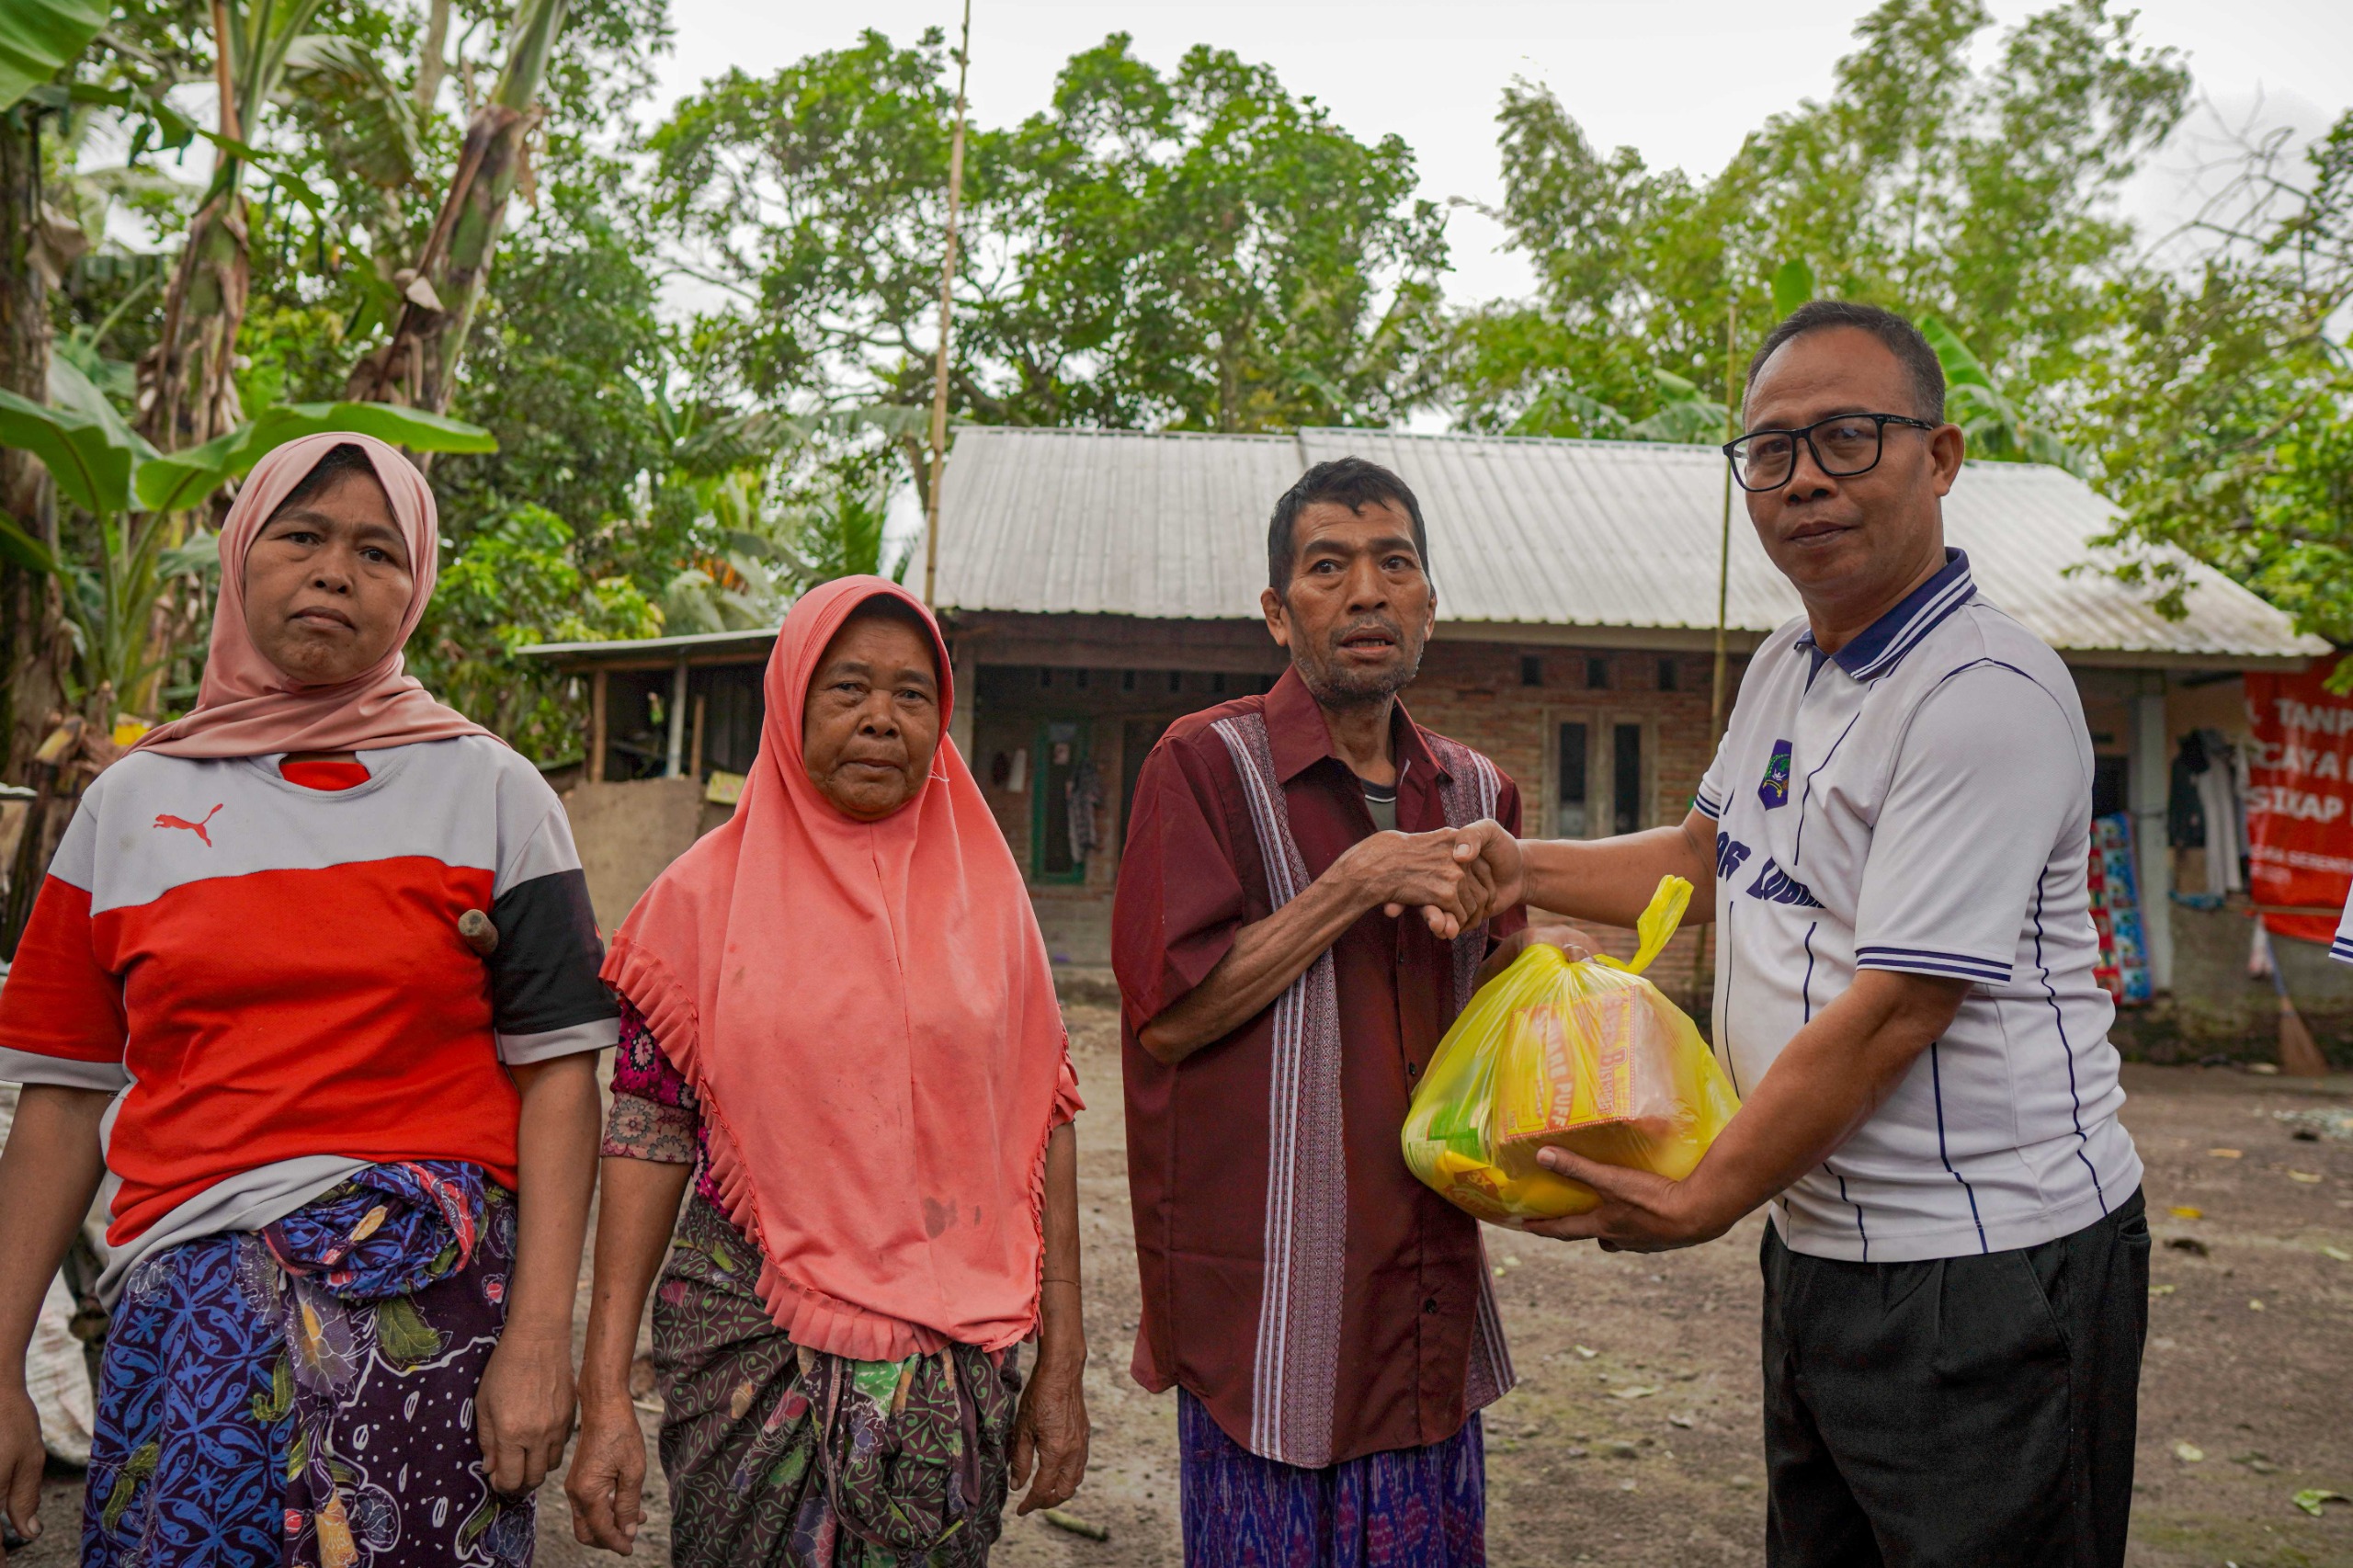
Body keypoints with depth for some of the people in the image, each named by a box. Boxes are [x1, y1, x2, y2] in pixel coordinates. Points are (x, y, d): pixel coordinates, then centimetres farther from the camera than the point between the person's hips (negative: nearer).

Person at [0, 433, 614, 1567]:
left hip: (431, 1295, -2)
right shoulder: (131, 800, 9)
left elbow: (556, 1072, -4)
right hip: (185, 1301, 2)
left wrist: (540, 1339, -12)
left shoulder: (490, 791, 1)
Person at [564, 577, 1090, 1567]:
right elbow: (645, 1137, -4)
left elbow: (1044, 1124, 3)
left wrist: (1061, 1365, 1)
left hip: (953, 1355, 2)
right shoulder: (708, 893, -3)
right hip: (752, 1342, -1)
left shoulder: (986, 893, 1)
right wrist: (605, 1395, -8)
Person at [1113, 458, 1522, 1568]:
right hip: (1266, 1296, -5)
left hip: (1428, 1292, 6)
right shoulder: (1208, 763, -8)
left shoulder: (1476, 791, 10)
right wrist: (1357, 883, -17)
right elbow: (1170, 1012, -14)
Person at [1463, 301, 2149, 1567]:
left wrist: (1697, 1205, -15)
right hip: (1819, 1247, 9)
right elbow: (1708, 858, 24)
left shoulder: (1987, 695, -20)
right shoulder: (1781, 669, 8)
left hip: (1989, 1272, -8)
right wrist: (1526, 870, 13)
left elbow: (1892, 1010, -23)